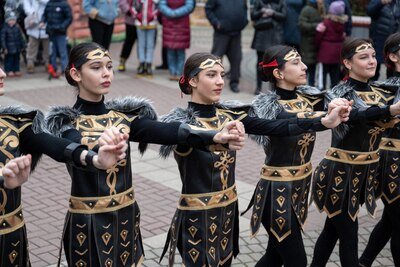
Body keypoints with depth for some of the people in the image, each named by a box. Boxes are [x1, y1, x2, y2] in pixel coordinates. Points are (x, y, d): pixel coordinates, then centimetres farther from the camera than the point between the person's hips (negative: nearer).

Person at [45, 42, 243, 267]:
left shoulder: (124, 116, 1)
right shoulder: (65, 123, -10)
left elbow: (163, 132, -15)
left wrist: (214, 137, -31)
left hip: (126, 217, 4)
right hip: (87, 222, -4)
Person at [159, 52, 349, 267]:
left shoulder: (229, 115, 2)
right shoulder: (181, 122, -15)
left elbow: (272, 127, -8)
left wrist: (324, 122, -18)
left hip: (228, 210, 6)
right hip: (197, 217, -6)